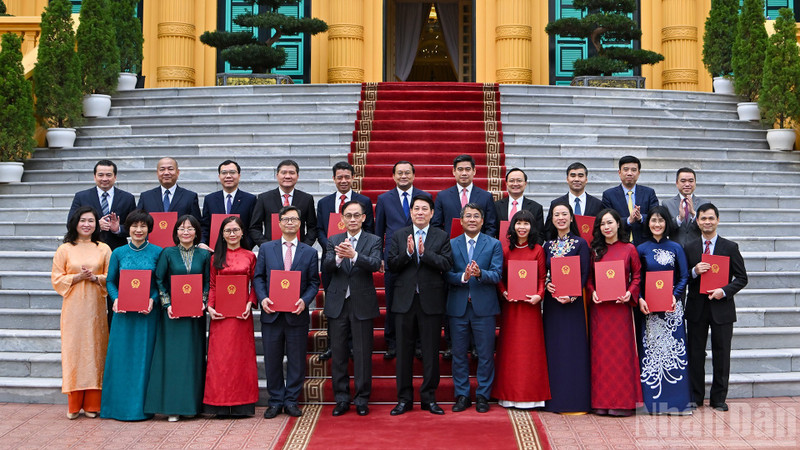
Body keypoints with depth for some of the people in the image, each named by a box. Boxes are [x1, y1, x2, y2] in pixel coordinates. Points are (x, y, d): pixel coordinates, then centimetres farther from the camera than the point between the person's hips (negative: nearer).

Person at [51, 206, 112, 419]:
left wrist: (95, 277, -11)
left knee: (94, 351, 0)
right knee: (73, 351, -3)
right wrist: (77, 277, -11)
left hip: (95, 307, 1)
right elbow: (57, 279, 3)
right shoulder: (64, 249, 6)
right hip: (73, 307, -1)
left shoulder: (103, 249, 8)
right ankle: (73, 405, 4)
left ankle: (92, 404, 7)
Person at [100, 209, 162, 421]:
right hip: (123, 312, 1)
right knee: (121, 356, 3)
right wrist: (116, 299, -8)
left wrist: (153, 300, -13)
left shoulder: (157, 252, 1)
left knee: (144, 357, 1)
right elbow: (110, 281, 9)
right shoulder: (118, 253, 6)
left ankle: (142, 406, 10)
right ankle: (119, 405, 12)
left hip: (148, 312, -1)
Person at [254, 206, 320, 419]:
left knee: (297, 360, 5)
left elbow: (314, 283, 5)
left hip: (297, 314, 0)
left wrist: (304, 301, -13)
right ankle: (275, 401, 18)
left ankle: (291, 401, 17)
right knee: (272, 360, 6)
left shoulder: (310, 252, 7)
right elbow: (259, 277, 7)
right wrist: (262, 298, -10)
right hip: (271, 314, 0)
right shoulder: (266, 248, 8)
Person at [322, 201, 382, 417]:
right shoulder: (333, 241, 8)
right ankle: (341, 399, 17)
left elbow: (375, 265, -17)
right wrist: (338, 257, -30)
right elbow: (326, 266, -7)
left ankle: (362, 399, 13)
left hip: (362, 304, -2)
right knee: (338, 354, 7)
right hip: (337, 304, 2)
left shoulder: (373, 241, 2)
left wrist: (354, 255, -34)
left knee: (363, 354, 1)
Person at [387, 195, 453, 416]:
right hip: (404, 300, 1)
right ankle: (404, 398, 14)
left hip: (431, 301, -1)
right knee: (404, 350, 5)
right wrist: (407, 253, -17)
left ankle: (429, 398, 14)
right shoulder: (399, 236, 9)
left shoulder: (441, 237, 5)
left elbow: (447, 264, -9)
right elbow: (392, 265, -1)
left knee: (431, 352, 4)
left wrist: (425, 253, -21)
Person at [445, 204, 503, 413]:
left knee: (486, 354, 3)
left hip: (484, 307, -1)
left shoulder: (494, 244, 4)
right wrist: (463, 277, -21)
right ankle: (462, 395, 18)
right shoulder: (451, 244, 7)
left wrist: (480, 273, -26)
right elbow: (448, 275, -2)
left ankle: (483, 396, 14)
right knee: (459, 354, 7)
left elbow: (497, 274, -7)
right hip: (458, 307, 1)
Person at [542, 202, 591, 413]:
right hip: (552, 301, 4)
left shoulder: (581, 244, -1)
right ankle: (555, 399, 11)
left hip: (573, 302, -4)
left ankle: (575, 400, 1)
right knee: (553, 348, 5)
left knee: (573, 349, -4)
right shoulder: (548, 245, 11)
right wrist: (547, 285, -8)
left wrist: (572, 296, -17)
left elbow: (584, 275, -6)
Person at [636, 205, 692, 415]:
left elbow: (684, 277, 5)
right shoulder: (641, 249, 7)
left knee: (674, 349, -4)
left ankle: (676, 400, 2)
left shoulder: (675, 248, 7)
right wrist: (639, 299, -9)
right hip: (648, 307, 0)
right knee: (651, 350, -1)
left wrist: (675, 296, -10)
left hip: (672, 306, 0)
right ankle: (654, 401, 4)